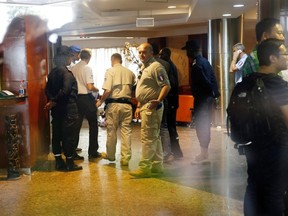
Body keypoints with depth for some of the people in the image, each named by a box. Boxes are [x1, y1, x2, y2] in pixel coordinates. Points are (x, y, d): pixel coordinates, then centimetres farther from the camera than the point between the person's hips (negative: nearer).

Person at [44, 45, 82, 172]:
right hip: (68, 109, -8)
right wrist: (54, 102, -14)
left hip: (56, 109, 8)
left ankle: (59, 161, 19)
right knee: (69, 136, 0)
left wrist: (52, 101, -3)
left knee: (57, 134, 11)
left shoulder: (53, 72, 10)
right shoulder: (66, 73, -16)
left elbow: (48, 89, 10)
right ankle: (70, 163, 7)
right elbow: (65, 91, -25)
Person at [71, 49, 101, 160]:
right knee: (93, 125, 10)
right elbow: (90, 87, -18)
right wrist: (97, 90, 1)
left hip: (76, 98, 5)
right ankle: (93, 152, 14)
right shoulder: (87, 68, -12)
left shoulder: (73, 68, 4)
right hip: (86, 98, -5)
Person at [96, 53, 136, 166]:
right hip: (127, 104, 3)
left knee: (111, 130, 10)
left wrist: (100, 101, 2)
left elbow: (107, 90, -13)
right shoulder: (130, 72, 7)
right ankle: (125, 158, 4)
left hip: (114, 104, -3)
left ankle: (110, 155, 24)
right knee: (126, 130, 4)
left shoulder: (110, 71, -4)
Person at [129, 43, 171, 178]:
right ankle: (157, 165, 22)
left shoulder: (156, 67, -12)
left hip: (151, 107, -11)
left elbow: (166, 86, -21)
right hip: (145, 107, 11)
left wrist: (158, 101, -33)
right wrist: (139, 107, 22)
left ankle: (144, 168, -6)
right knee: (154, 137, 14)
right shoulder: (144, 68, 19)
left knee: (147, 137, -9)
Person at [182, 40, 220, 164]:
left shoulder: (196, 65, -16)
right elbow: (213, 78, 13)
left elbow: (205, 81, -23)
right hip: (208, 97, 10)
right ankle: (204, 153, 22)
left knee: (201, 125, -4)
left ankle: (204, 155, 0)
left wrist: (212, 92, -10)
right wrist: (215, 93, 11)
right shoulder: (205, 61, 13)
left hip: (201, 98, -10)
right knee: (205, 125, 14)